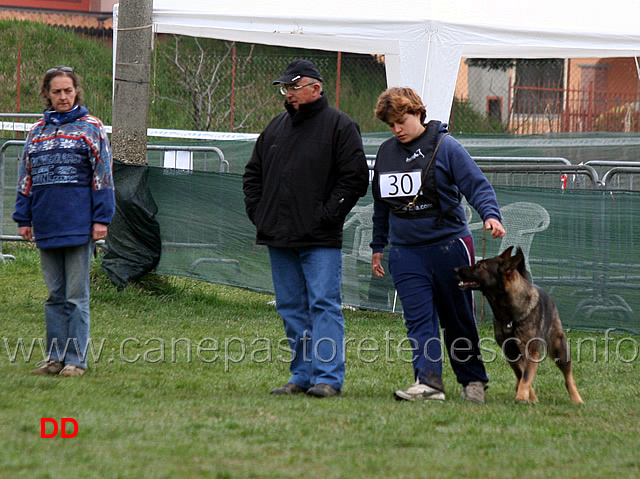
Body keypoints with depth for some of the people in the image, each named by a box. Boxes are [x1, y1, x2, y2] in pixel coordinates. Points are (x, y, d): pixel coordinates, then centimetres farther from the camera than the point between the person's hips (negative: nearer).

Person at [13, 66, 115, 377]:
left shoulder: (91, 128, 2)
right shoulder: (37, 131, 14)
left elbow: (102, 175, -2)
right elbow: (26, 178, 17)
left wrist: (101, 219, -8)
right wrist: (23, 219, 11)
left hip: (79, 225, -4)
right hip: (46, 228, 5)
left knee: (76, 295, -3)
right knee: (55, 295, 9)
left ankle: (76, 359, 0)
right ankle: (56, 357, 13)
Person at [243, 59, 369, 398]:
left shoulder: (339, 126, -3)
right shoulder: (276, 127, 16)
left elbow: (355, 178, -8)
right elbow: (253, 174, 24)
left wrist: (327, 215, -13)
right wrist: (257, 211, 10)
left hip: (320, 241, -6)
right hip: (279, 237, 7)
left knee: (324, 305, -8)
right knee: (291, 308, 8)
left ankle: (328, 377, -9)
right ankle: (302, 375, 13)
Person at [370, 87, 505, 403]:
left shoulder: (445, 147, -5)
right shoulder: (386, 153, 12)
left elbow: (477, 185, -11)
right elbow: (382, 205, 22)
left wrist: (490, 215, -28)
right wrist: (378, 246, 24)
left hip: (449, 244, -4)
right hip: (406, 252, 4)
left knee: (458, 320, 6)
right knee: (418, 320, -9)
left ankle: (473, 380, 20)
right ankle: (428, 382, -17)